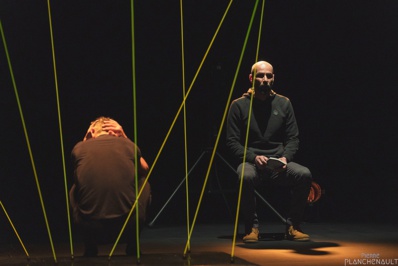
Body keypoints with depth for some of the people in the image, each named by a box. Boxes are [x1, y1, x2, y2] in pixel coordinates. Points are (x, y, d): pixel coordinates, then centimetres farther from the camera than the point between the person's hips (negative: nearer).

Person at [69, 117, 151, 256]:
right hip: (127, 227, 0)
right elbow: (145, 170, 32)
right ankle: (132, 246, 22)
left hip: (89, 228, 1)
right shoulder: (129, 145, 8)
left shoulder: (79, 148, 7)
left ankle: (90, 247, 22)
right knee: (144, 182, 27)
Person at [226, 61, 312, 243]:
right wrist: (254, 157, -16)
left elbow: (293, 139, 9)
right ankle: (252, 227, -15)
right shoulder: (239, 105, 1)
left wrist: (285, 157, -11)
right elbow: (232, 142, -2)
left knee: (304, 174, -27)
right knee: (246, 177, -38)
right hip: (250, 161, -3)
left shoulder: (283, 103, 9)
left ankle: (293, 226, -8)